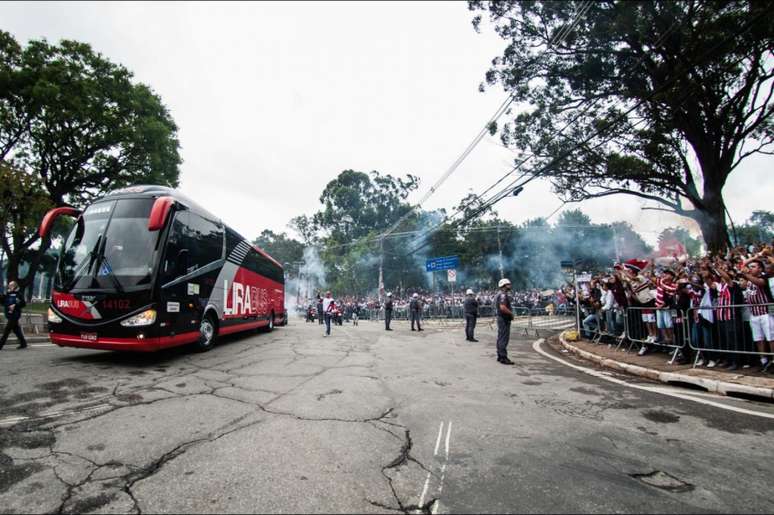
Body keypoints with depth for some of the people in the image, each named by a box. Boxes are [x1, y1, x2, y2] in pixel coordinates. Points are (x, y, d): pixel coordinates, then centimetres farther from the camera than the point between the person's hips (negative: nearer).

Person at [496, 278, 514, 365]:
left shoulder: (501, 294, 16)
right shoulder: (503, 295, -17)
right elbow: (503, 308, -29)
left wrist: (510, 313, 14)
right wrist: (511, 313, -15)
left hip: (502, 319, 11)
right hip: (504, 319, -11)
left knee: (501, 338, 13)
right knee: (504, 338, -9)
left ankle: (500, 356, 20)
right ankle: (503, 358, -8)